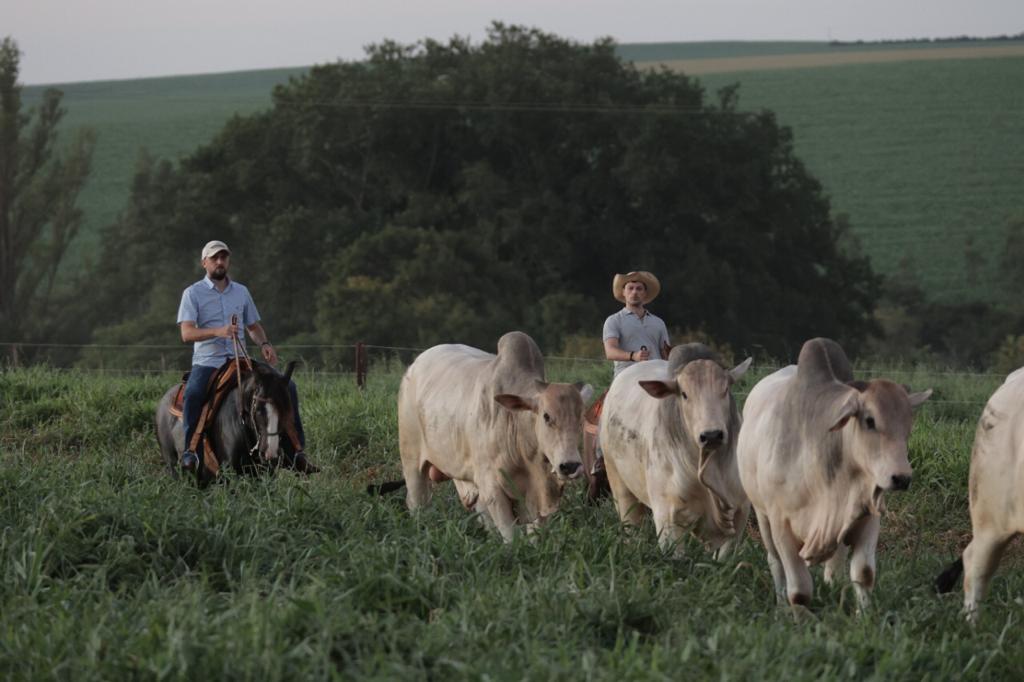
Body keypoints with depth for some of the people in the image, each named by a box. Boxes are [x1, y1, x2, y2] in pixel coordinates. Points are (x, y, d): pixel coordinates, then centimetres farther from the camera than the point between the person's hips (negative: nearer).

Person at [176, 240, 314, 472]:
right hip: (207, 362, -4)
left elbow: (253, 326, 25)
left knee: (287, 387, -10)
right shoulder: (193, 294, 0)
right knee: (193, 393, -37)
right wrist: (217, 332, -28)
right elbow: (186, 333, -11)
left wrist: (264, 344, 3)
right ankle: (190, 451, -28)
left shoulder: (241, 292, 15)